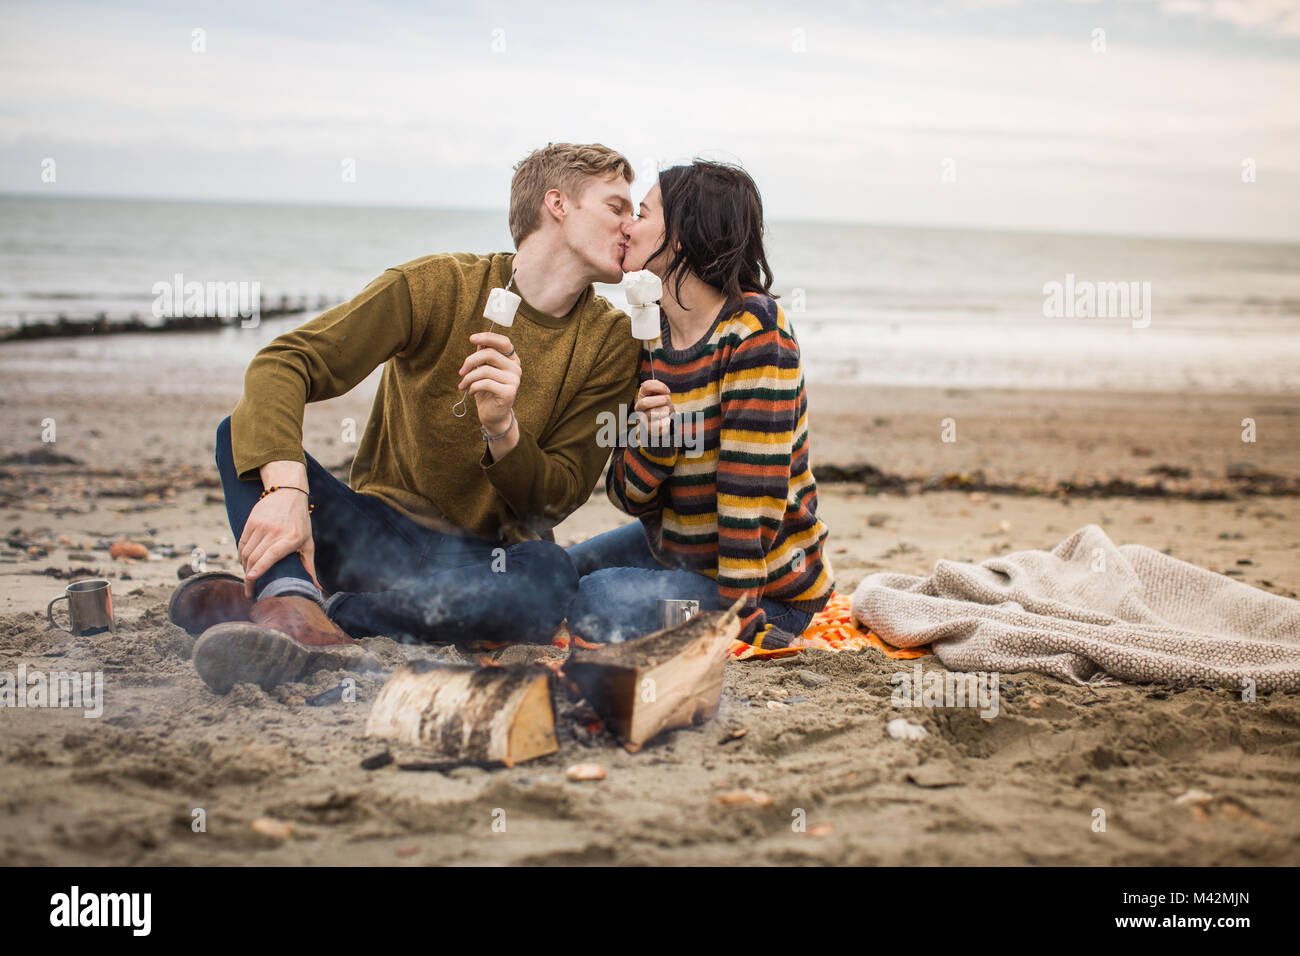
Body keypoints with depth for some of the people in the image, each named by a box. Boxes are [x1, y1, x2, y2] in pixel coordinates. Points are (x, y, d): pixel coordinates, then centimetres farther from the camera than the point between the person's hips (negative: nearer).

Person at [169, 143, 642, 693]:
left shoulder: (610, 343, 0)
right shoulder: (439, 286, -5)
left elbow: (557, 499, -5)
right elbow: (282, 363, -17)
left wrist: (503, 431, -27)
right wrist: (286, 487, -36)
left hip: (485, 559, 0)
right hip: (382, 535, 0)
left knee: (549, 576, -36)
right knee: (244, 432, -20)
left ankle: (264, 601, -32)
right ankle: (297, 610, -50)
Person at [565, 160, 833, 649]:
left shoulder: (754, 329, -22)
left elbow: (753, 483, -25)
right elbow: (630, 495, -2)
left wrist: (736, 613, -26)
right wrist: (650, 442, -24)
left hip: (770, 587, -8)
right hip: (676, 545, 8)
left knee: (598, 601, -23)